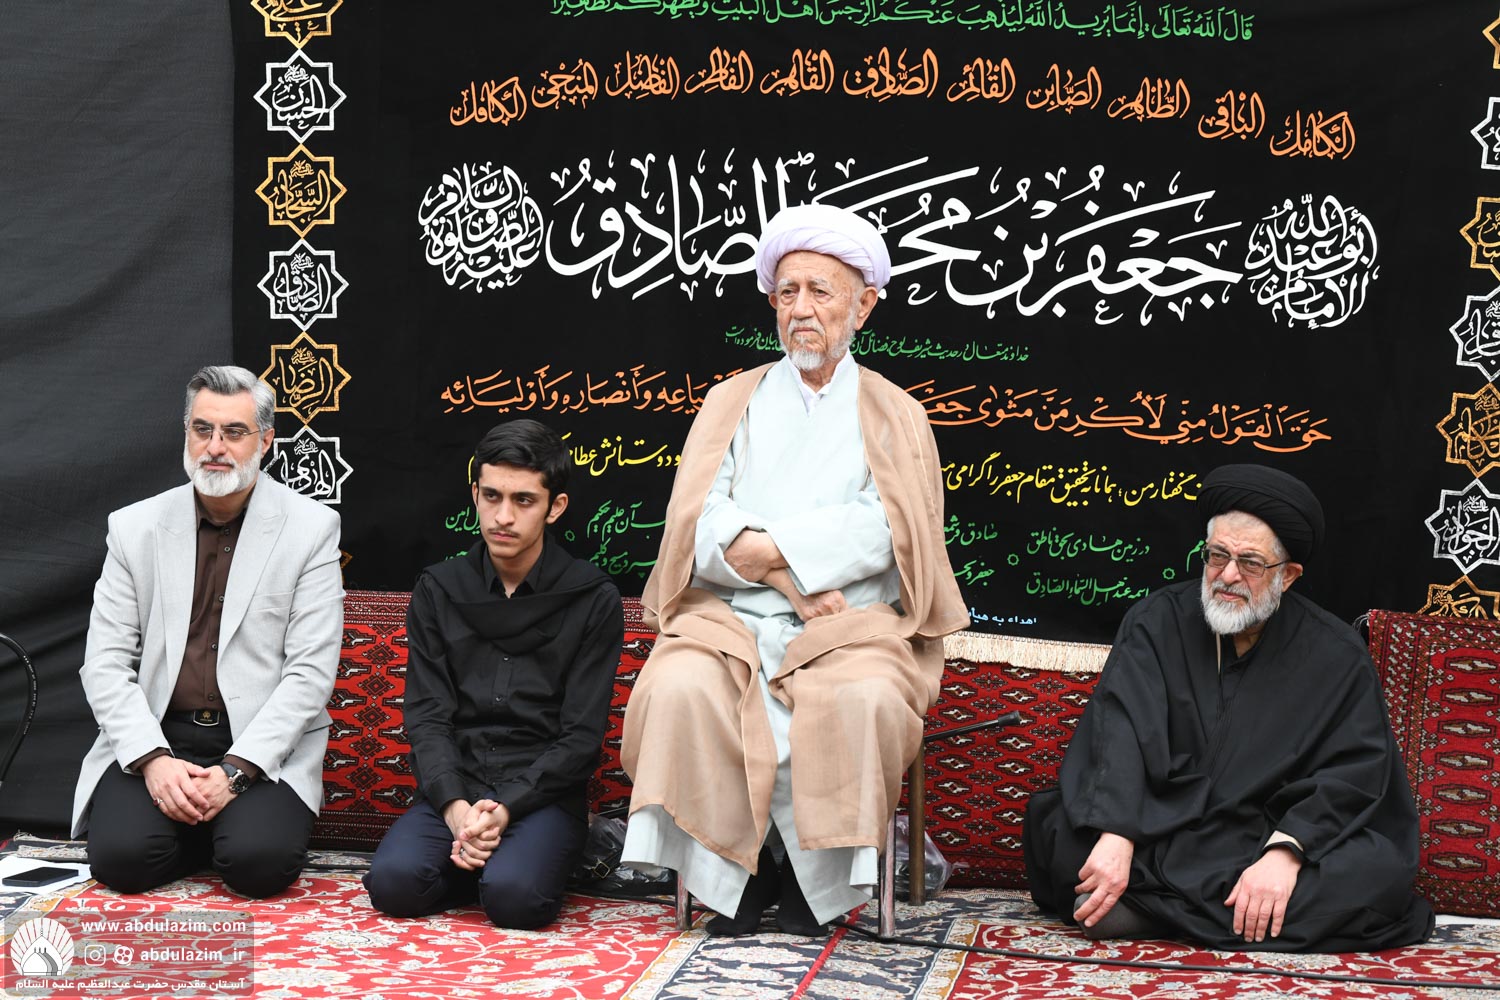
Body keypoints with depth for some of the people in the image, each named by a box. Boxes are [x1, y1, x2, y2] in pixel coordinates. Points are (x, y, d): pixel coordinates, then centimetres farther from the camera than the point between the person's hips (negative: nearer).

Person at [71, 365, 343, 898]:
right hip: (155, 739, 2)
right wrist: (152, 759, -15)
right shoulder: (134, 527, 6)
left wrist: (234, 771, -18)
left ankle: (241, 827, 7)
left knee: (259, 862, -28)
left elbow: (310, 672, -7)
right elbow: (105, 662, 2)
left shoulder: (311, 528, -2)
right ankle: (205, 830, 7)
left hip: (263, 745, -2)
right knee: (121, 856, -24)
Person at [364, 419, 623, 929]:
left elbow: (581, 736, -3)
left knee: (514, 896, -31)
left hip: (541, 794, -2)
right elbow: (427, 717, 2)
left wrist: (506, 808, -18)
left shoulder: (592, 599, 1)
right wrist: (456, 806, -16)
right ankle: (484, 857, 3)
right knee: (395, 881, -26)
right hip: (453, 787, 2)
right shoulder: (438, 590, 10)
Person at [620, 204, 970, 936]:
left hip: (852, 627, -1)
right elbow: (697, 524, 2)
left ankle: (812, 873, -13)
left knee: (864, 702, -34)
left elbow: (884, 532, -5)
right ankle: (734, 869, -12)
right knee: (682, 690, -31)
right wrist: (794, 574, -12)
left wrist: (764, 546, -12)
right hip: (730, 622, 1)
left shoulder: (894, 416, 13)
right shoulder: (732, 402, 17)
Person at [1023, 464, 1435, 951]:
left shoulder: (1335, 655, 0)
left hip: (1266, 838, 1)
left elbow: (1354, 773, -8)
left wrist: (1286, 852, -26)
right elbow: (1121, 728, -13)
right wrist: (1115, 835, -30)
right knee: (1054, 827, -26)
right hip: (1159, 832, -1)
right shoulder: (1155, 622, 0)